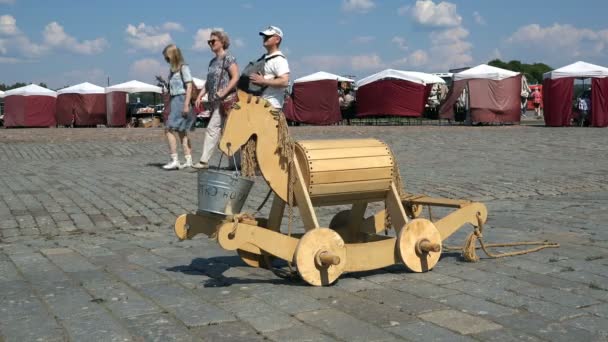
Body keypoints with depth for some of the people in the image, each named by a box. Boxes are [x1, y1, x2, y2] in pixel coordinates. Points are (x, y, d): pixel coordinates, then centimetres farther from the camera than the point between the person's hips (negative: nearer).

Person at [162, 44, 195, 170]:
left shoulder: (183, 67, -8)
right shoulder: (173, 69, 17)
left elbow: (189, 86, -13)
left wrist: (186, 104, -19)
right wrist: (168, 106, 16)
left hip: (181, 99, -9)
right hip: (174, 100, 9)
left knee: (169, 129, -13)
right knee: (181, 132, 7)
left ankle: (174, 160, -11)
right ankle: (188, 160, 10)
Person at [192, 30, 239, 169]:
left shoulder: (228, 58, -6)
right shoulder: (213, 61, 19)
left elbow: (235, 77, -14)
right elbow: (208, 82, 22)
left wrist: (224, 92, -20)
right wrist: (200, 96, 11)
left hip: (225, 100, -8)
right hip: (214, 101, 8)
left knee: (212, 129, -12)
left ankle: (204, 160, -9)